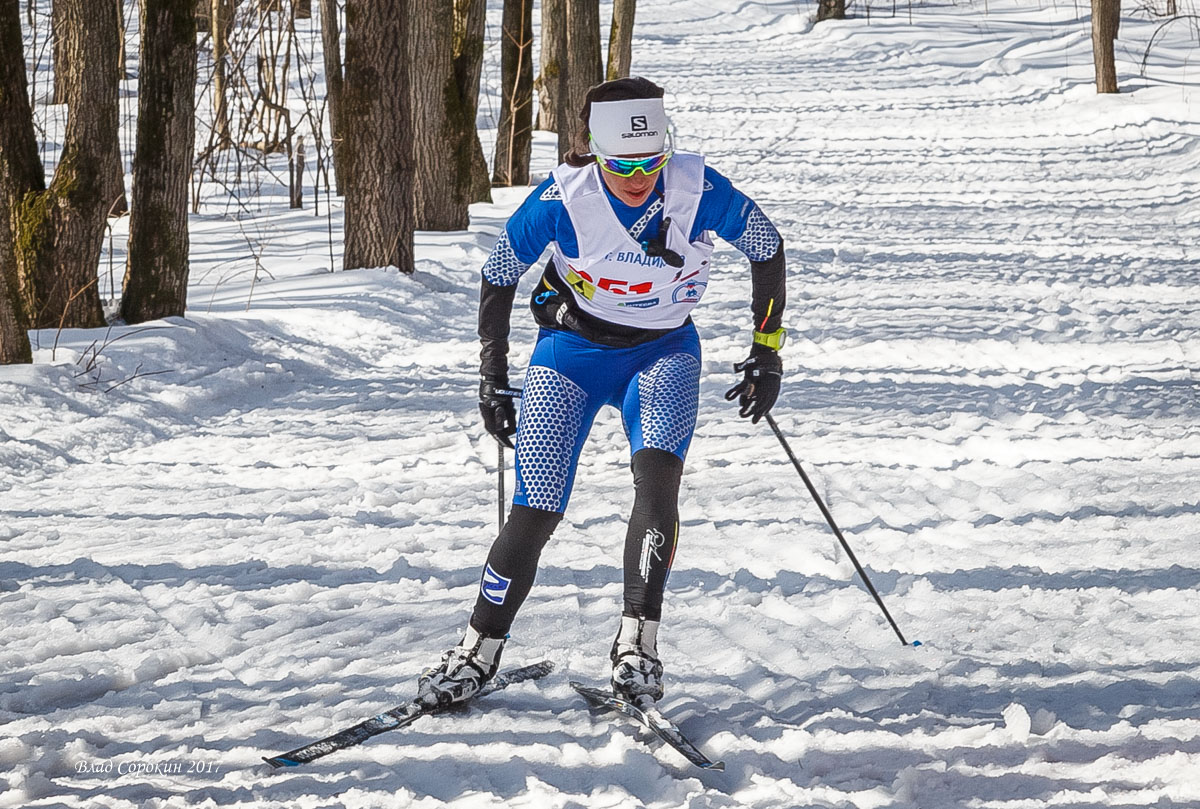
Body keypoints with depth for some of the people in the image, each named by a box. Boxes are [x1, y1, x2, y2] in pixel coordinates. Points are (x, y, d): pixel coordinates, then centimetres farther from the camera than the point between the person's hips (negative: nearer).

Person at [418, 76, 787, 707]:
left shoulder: (697, 188, -21)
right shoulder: (564, 197, -22)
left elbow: (767, 249, -3)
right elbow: (499, 274, -5)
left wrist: (767, 352, -2)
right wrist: (492, 378, -2)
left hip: (663, 352, 0)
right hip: (573, 349, 0)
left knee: (658, 471, -29)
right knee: (535, 512, -10)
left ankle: (637, 641, -26)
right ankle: (480, 650, 9)